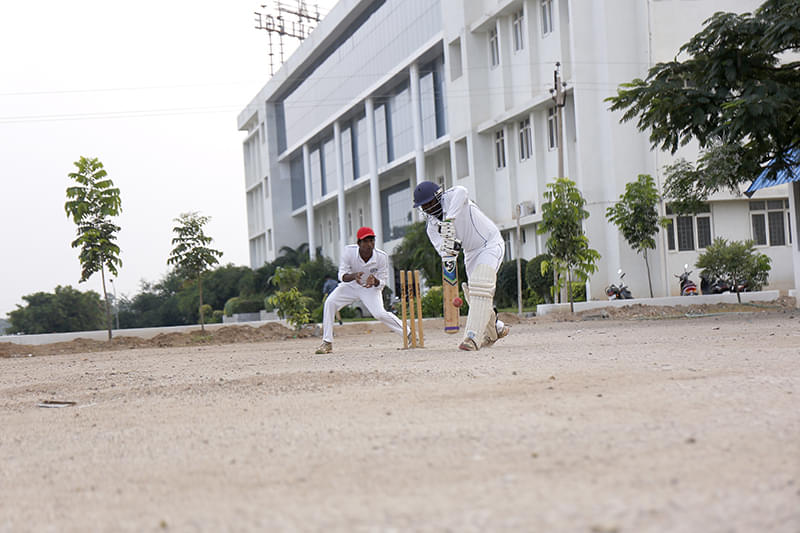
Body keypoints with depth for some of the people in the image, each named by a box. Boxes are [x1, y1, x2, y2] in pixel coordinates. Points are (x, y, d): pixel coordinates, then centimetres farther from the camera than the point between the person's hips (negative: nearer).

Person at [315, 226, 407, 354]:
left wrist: (375, 281, -41)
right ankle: (327, 343, -11)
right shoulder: (348, 251, -26)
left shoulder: (382, 257, -25)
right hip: (350, 285, 2)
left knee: (380, 313, -22)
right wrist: (354, 276, -47)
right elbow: (342, 275, -24)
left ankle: (408, 334, -4)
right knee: (330, 302, -19)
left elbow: (382, 282, -17)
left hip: (371, 288, -2)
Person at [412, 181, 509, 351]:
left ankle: (473, 337, -31)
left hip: (491, 243, -7)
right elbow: (442, 248, -17)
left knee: (480, 287, -24)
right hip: (471, 252, 8)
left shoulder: (451, 197, -19)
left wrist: (449, 221, -54)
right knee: (473, 295, 7)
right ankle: (492, 331, 32)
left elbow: (461, 192, -44)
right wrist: (452, 248, -41)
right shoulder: (431, 225, -2)